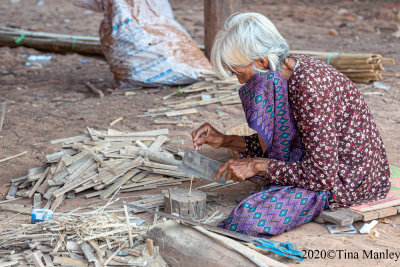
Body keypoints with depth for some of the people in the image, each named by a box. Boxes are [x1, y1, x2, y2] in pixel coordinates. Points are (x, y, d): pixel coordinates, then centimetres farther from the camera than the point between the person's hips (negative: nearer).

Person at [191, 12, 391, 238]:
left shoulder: (308, 87, -28)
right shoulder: (291, 68, 1)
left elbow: (323, 175, -26)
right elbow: (279, 141, 13)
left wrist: (257, 166, -21)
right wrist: (225, 141, 5)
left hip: (352, 180, -10)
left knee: (249, 218, -20)